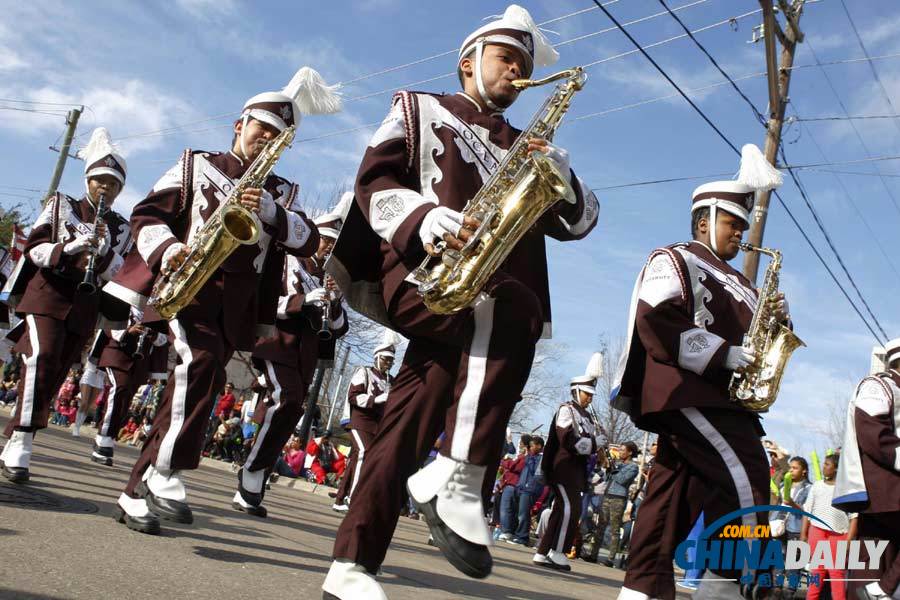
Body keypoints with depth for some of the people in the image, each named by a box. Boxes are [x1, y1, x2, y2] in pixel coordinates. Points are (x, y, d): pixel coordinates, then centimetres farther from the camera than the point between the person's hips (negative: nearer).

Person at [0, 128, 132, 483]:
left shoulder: (121, 228, 12)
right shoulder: (61, 205, 10)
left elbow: (119, 276, 5)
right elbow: (34, 248, 2)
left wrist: (105, 248, -13)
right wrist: (68, 248, -17)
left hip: (85, 307, 3)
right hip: (48, 294, -3)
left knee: (54, 373, 4)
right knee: (43, 357, -24)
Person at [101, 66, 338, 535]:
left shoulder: (281, 192, 19)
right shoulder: (198, 164, 14)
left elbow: (309, 241, 2)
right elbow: (146, 214, 8)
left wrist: (269, 210, -14)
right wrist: (167, 248, -14)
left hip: (237, 300, 3)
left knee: (198, 376, 0)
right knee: (200, 361, -28)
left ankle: (137, 492, 10)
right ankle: (162, 473, -21)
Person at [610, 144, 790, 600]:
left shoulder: (735, 283, 29)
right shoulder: (673, 261, 1)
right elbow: (658, 322, -15)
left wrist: (775, 320, 5)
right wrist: (725, 355, -18)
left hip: (720, 397, 9)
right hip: (686, 391, -9)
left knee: (676, 489, 6)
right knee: (747, 480, -17)